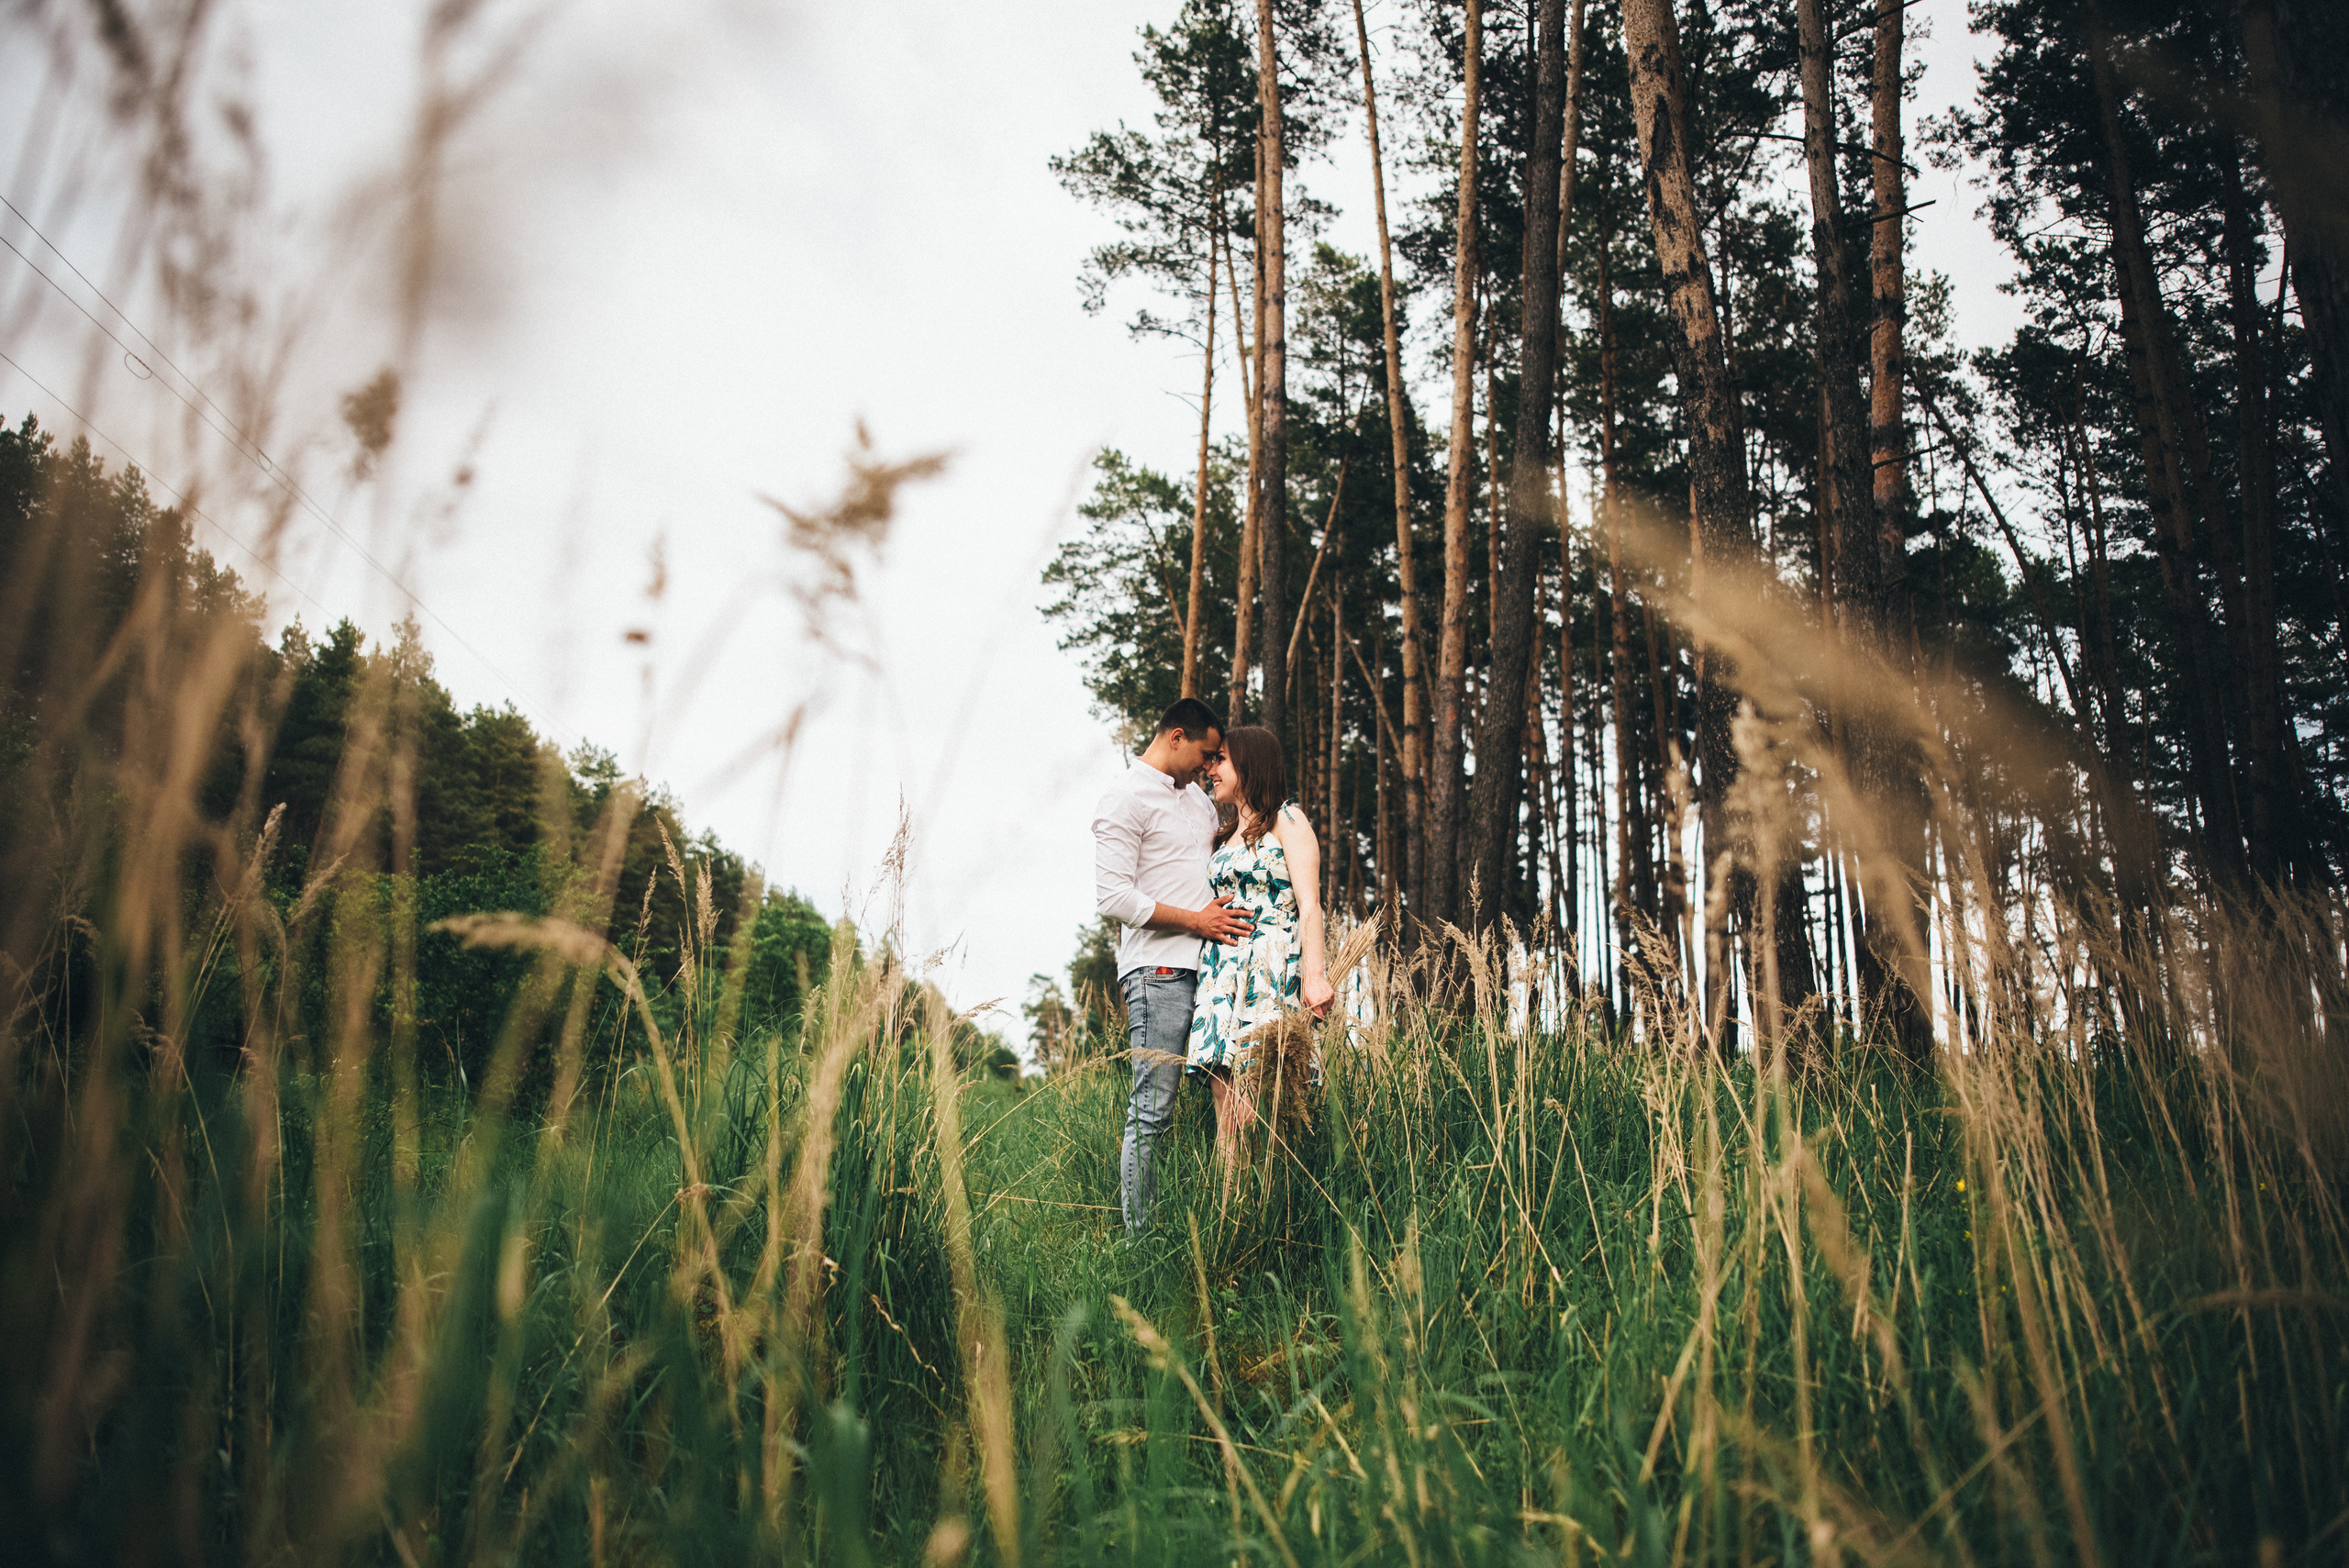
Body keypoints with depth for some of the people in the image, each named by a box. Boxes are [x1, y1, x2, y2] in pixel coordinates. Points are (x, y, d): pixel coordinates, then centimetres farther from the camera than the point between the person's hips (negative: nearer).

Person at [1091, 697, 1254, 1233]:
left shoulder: (1198, 798, 22)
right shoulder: (1125, 800, -5)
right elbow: (1113, 896, -14)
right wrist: (1195, 921, -12)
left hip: (1211, 965, 8)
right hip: (1159, 971, -8)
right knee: (1152, 1110, -7)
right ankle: (1137, 1239, -1)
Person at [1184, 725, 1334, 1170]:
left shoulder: (1286, 821, 4)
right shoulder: (1225, 837, 24)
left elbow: (1309, 904, -6)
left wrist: (1314, 972, -18)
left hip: (1272, 972, -7)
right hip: (1223, 978, 7)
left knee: (1260, 1114, -13)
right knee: (1228, 1122, 0)